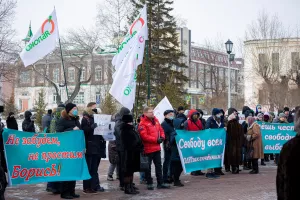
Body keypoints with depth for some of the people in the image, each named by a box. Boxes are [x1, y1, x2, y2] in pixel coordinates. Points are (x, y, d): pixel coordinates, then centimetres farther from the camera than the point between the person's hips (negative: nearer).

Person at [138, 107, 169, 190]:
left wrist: (162, 137, -4)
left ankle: (160, 182, 19)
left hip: (157, 147, 7)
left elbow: (161, 130, 17)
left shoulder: (155, 120, 10)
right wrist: (156, 140, -20)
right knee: (148, 167, 4)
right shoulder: (143, 123, -14)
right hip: (148, 148, -7)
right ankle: (149, 183, 14)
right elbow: (144, 136, -21)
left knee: (158, 165, 12)